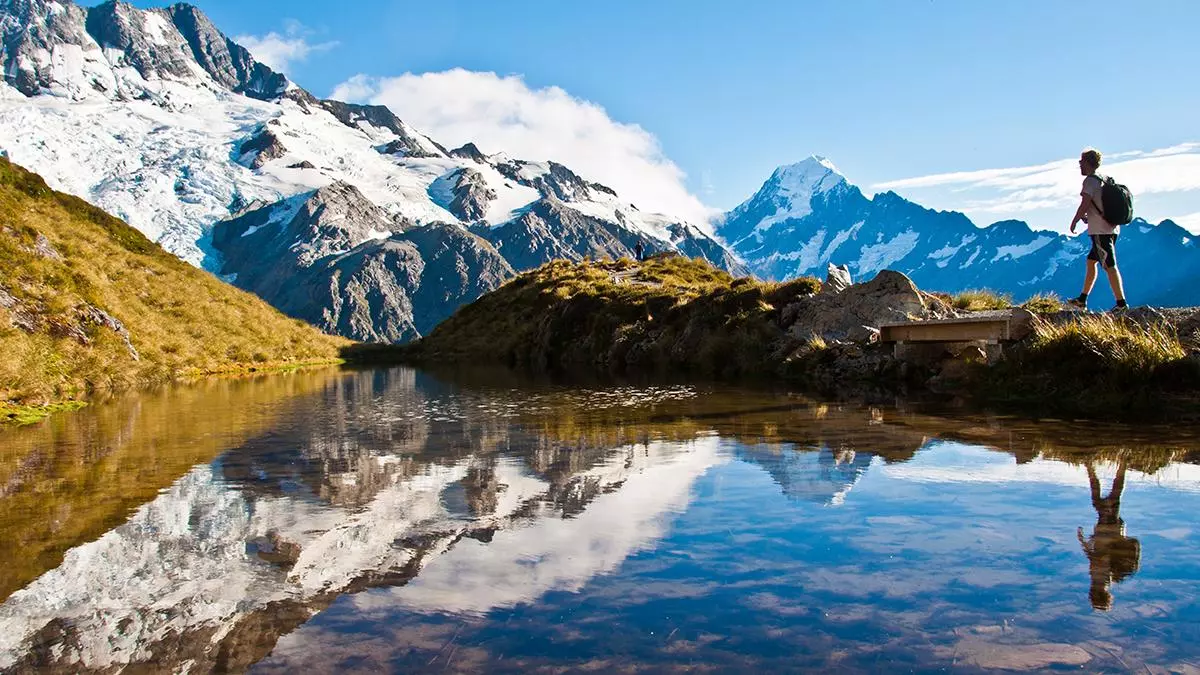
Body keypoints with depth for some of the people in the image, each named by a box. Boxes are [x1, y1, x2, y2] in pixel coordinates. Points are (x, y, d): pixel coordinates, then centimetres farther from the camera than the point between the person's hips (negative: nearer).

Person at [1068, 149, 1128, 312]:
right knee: (1091, 261, 17)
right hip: (1110, 228, 10)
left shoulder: (1090, 181, -11)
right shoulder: (1104, 180, 16)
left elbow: (1085, 205, -16)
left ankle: (1121, 303, -11)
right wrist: (1088, 216, 19)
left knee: (1110, 266, -10)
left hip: (1100, 230, -10)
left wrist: (1074, 222, -4)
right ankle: (1082, 300, 23)